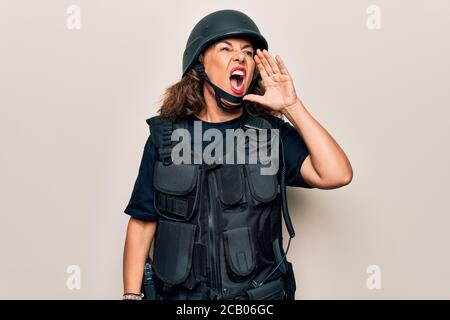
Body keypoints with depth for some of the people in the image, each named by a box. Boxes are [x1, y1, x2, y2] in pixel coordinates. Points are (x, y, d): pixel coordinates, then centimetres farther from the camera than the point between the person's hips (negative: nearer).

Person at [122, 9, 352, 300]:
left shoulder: (272, 134, -4)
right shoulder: (164, 137, -2)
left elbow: (337, 175, -18)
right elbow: (142, 223, -1)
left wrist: (292, 106, -17)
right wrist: (132, 295, -7)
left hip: (262, 293, 0)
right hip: (181, 294, 0)